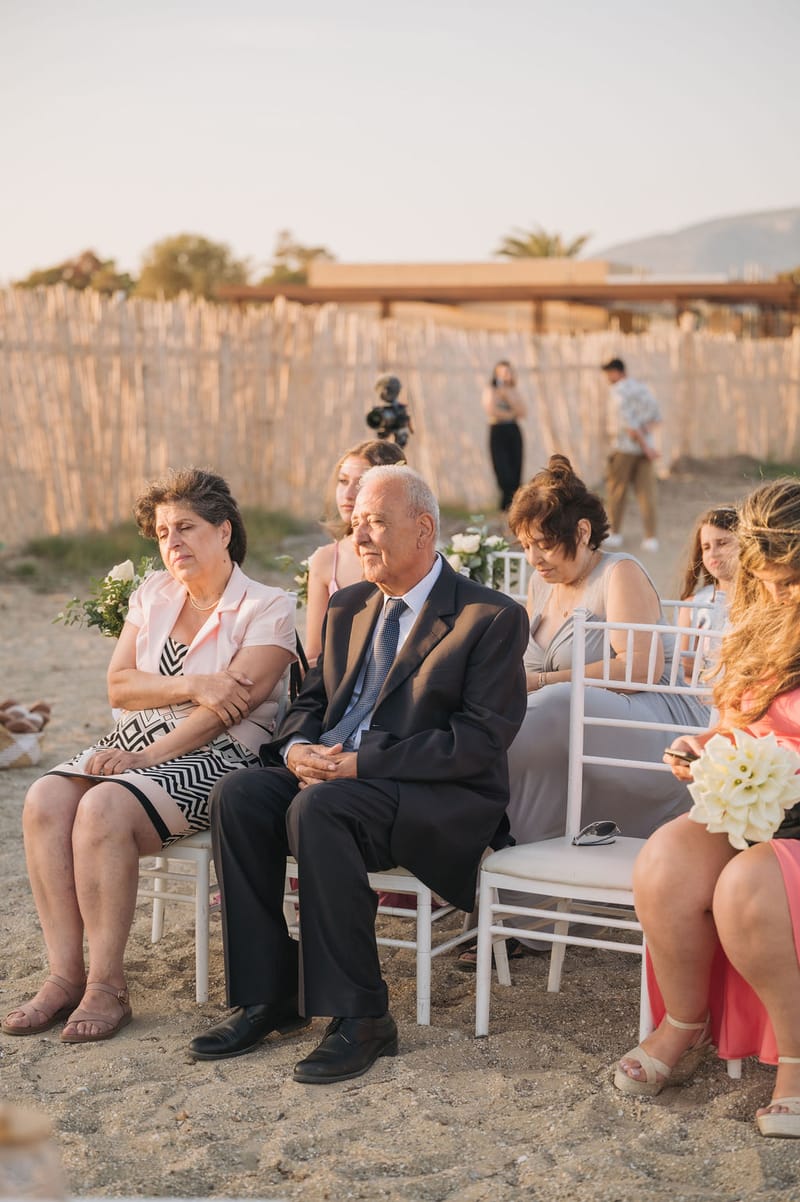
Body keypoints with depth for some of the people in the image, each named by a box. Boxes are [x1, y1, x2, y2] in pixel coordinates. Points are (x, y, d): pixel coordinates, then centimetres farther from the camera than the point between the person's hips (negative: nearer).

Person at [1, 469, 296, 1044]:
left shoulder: (268, 608, -2)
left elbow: (232, 705, -13)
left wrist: (144, 758, -19)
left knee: (104, 809, -32)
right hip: (136, 743, 6)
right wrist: (192, 685, -12)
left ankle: (107, 985, -21)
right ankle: (65, 975, -19)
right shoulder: (153, 595, 16)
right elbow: (119, 684, 6)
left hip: (214, 757, -6)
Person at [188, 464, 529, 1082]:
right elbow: (313, 699, 21)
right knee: (239, 794, -21)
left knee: (319, 808, -34)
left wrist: (357, 764, -20)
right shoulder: (348, 607, 18)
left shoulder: (492, 617, -5)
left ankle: (360, 1017, -26)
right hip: (333, 772, 7)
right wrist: (298, 747, -5)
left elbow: (481, 742, -14)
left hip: (438, 798, -7)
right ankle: (269, 996, -12)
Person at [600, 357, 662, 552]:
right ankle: (651, 538, -6)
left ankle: (615, 533, 16)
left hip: (625, 448, -6)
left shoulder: (619, 390, -10)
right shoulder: (643, 388, 14)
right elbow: (656, 418, 12)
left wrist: (645, 446, -15)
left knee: (616, 490, 9)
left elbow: (628, 423, -17)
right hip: (644, 448, 6)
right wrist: (646, 431, -3)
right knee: (646, 493, 1)